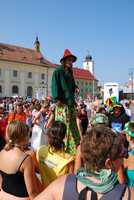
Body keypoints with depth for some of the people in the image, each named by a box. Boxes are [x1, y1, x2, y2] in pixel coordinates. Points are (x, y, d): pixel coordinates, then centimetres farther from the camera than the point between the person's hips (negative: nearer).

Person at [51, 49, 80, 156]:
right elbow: (54, 85, -9)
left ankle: (73, 149, 21)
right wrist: (56, 99, -16)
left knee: (73, 124, 11)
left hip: (71, 102, 8)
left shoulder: (70, 72, 18)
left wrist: (75, 87, 8)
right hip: (62, 102, -8)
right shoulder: (58, 71, -4)